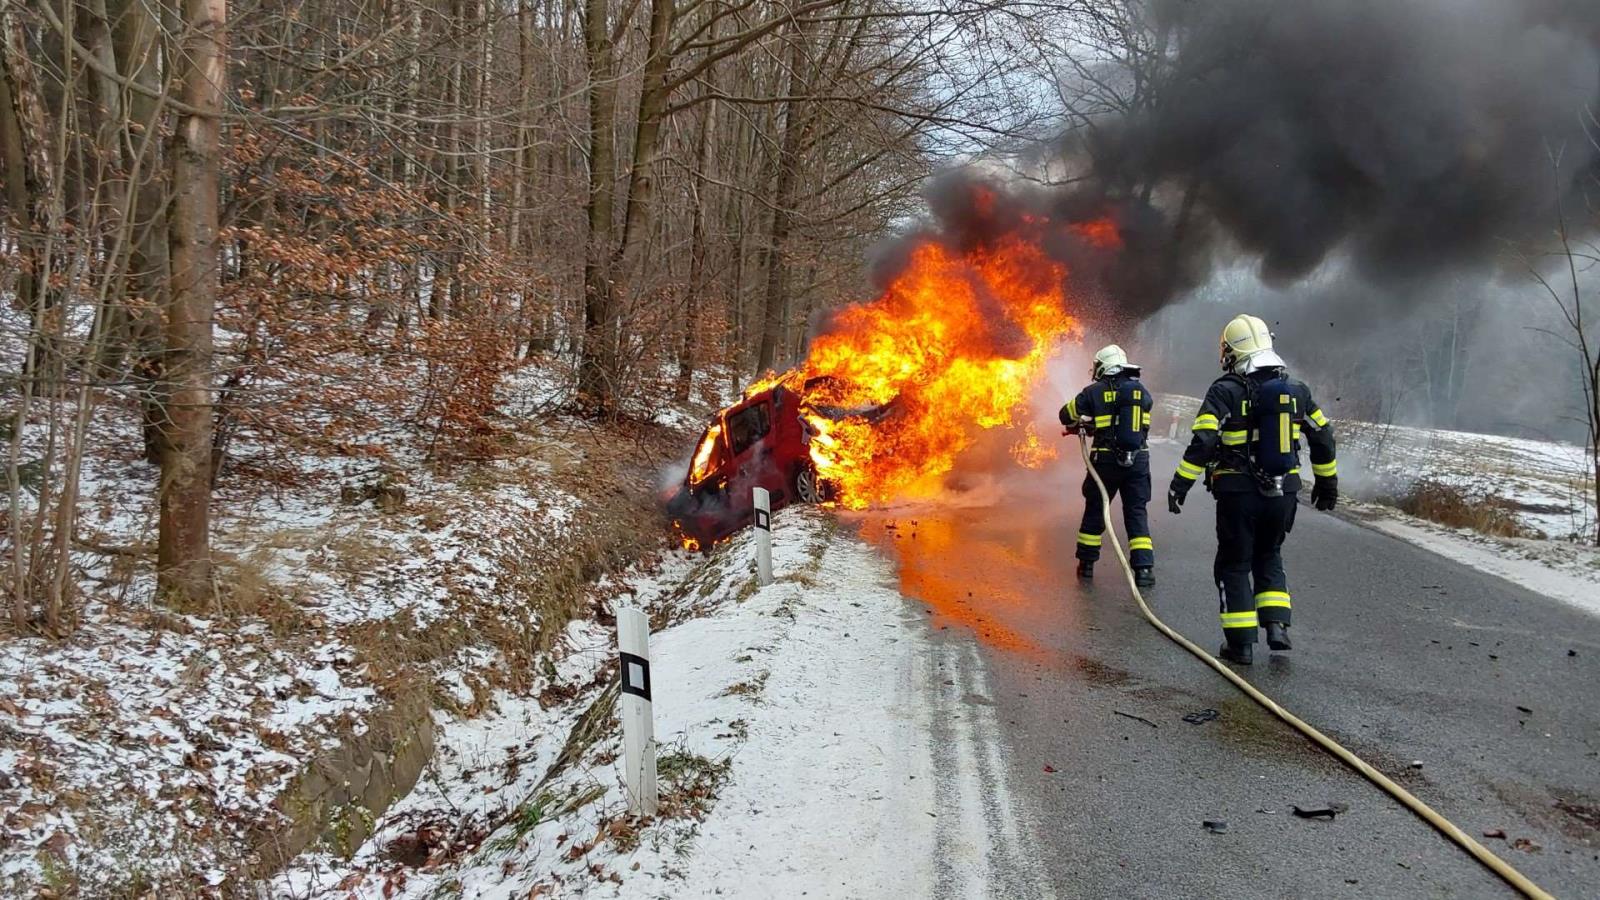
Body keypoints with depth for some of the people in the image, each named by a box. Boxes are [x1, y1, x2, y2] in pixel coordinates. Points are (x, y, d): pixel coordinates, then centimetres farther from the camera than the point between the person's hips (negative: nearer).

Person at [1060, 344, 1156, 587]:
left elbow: (1067, 414, 5)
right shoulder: (1142, 392, 7)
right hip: (1138, 460, 2)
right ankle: (1144, 567, -2)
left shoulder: (1096, 392, -3)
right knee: (1136, 513, 8)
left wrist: (1078, 425, 29)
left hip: (1106, 460, -2)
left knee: (1094, 510, 14)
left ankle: (1086, 563, 23)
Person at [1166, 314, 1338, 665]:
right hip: (1283, 492, 4)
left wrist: (1180, 484, -14)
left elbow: (1202, 442, -19)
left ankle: (1240, 643, 7)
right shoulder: (1296, 389, 6)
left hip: (1239, 494, -4)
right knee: (1269, 558, 23)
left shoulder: (1226, 392, -10)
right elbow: (1323, 437, 12)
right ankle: (1276, 624, 11)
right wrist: (1327, 482, 24)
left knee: (1234, 565, 8)